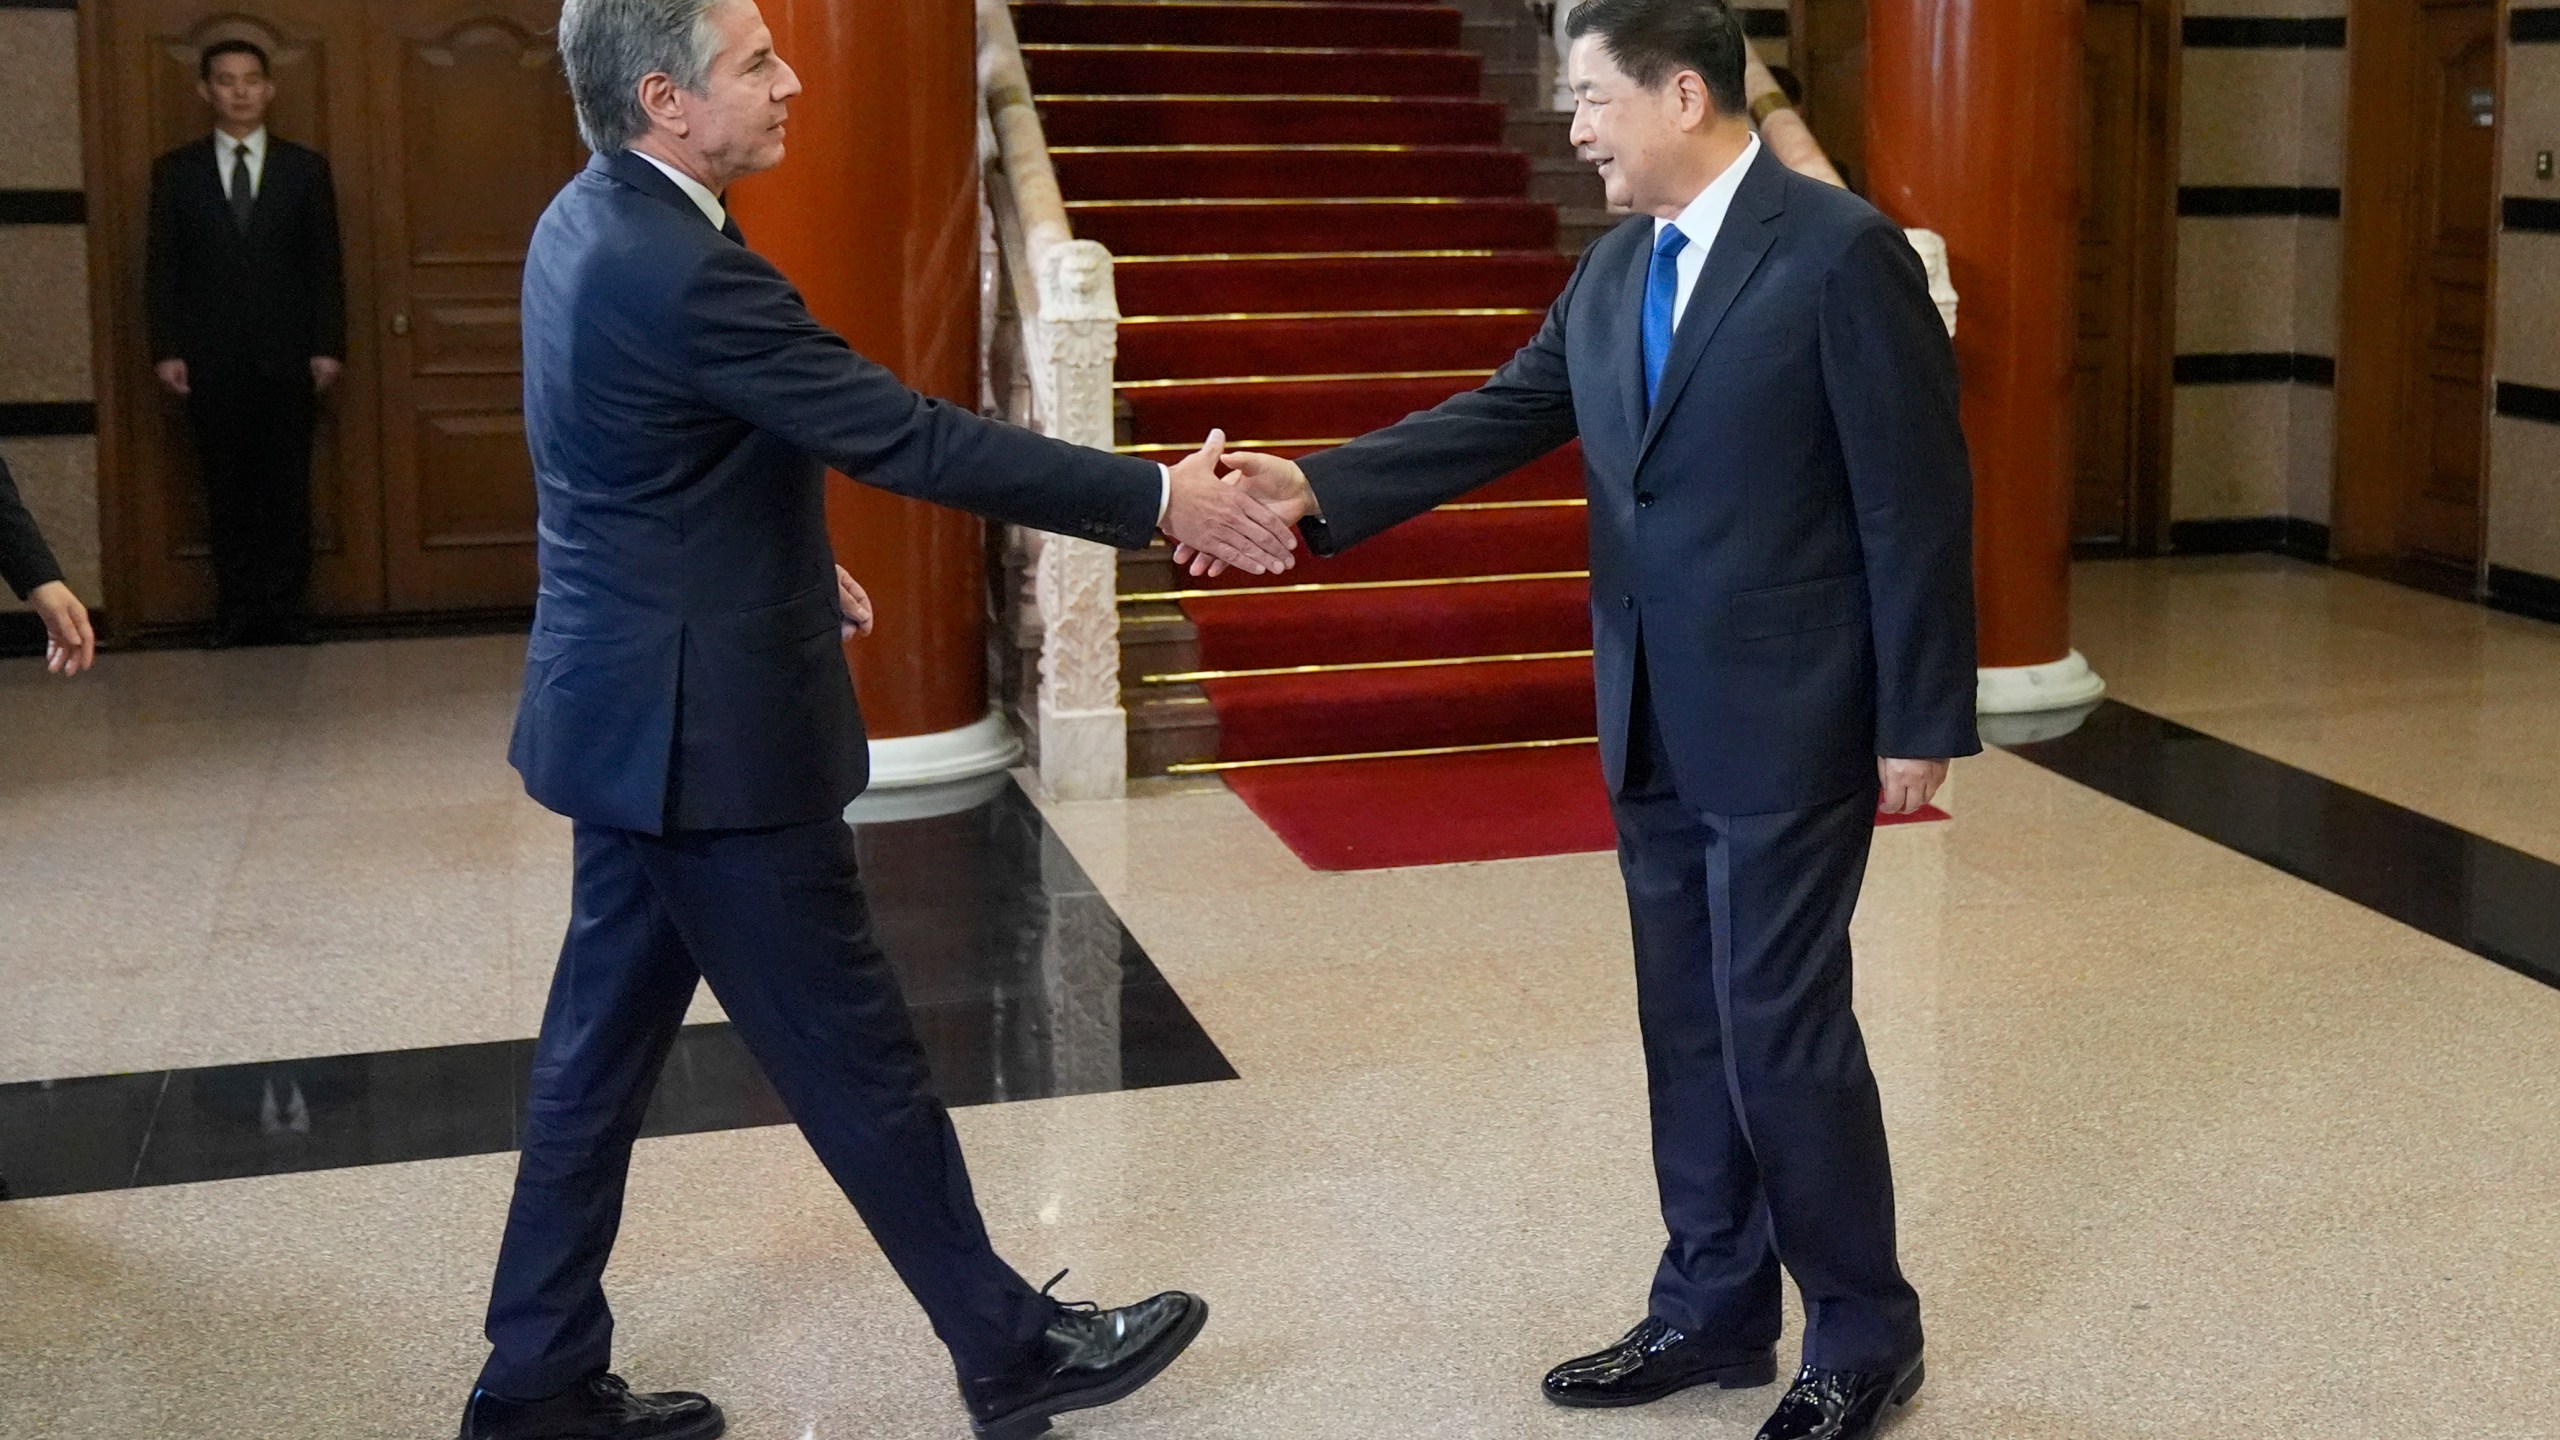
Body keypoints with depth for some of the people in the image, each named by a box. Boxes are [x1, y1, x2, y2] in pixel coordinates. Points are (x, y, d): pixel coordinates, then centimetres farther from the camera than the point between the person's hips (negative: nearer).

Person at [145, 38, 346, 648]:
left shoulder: (306, 168, 6)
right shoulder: (175, 170, 6)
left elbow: (325, 265, 4)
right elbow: (160, 267, 4)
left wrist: (328, 347, -3)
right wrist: (167, 350, -4)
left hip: (287, 357, 0)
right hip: (211, 360, 0)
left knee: (287, 487, 2)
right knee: (228, 491, 4)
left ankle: (283, 612, 8)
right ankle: (238, 612, 9)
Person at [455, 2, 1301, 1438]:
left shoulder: (593, 220, 7)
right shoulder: (681, 270, -24)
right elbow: (910, 438, -25)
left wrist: (790, 557, 26)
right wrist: (1157, 498, -21)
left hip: (639, 707, 10)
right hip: (709, 726, -10)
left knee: (606, 1044, 15)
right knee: (855, 1050, 3)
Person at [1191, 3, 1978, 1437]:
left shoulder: (1842, 250, -14)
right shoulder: (1618, 266, 9)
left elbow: (1917, 500, -13)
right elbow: (1502, 416, 2)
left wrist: (1920, 723, -13)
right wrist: (1316, 488, -12)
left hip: (1788, 721, -7)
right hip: (1657, 725, 7)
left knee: (1780, 1031, -1)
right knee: (1689, 1030, 14)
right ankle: (1712, 1310, 29)